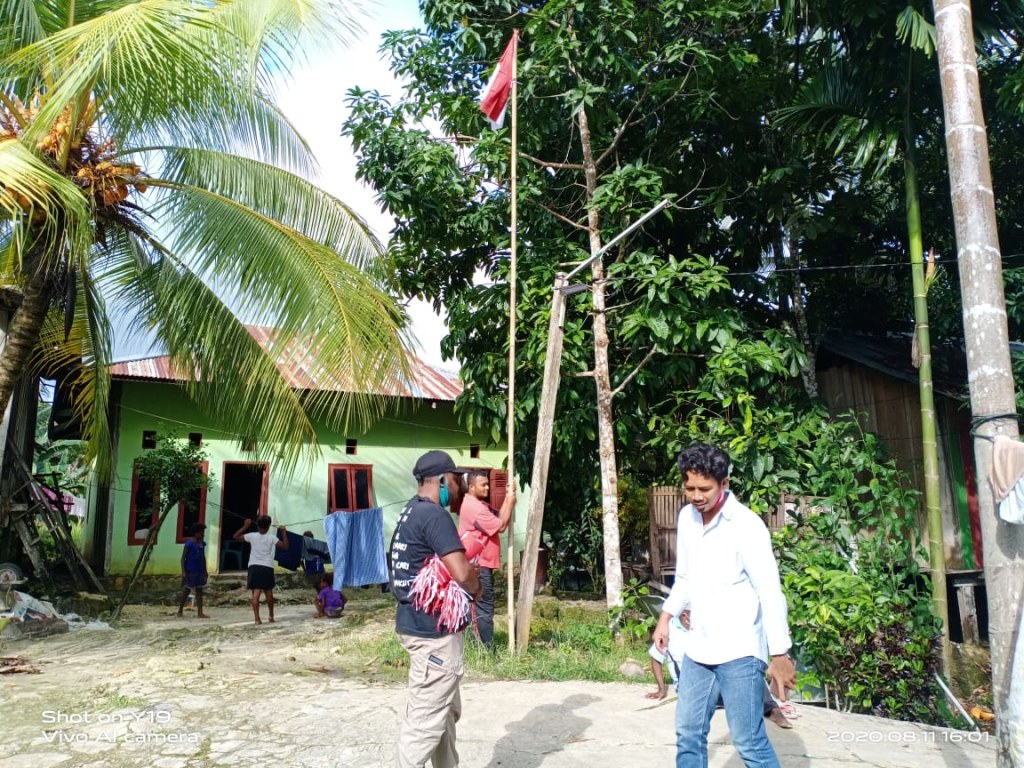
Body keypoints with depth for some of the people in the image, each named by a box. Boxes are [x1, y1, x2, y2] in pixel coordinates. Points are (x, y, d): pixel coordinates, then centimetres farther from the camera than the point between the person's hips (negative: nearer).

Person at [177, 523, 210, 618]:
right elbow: (183, 558, -13)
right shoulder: (189, 544, -13)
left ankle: (200, 613, 3)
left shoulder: (202, 544, 7)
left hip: (199, 571, 6)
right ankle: (180, 611, 20)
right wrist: (183, 572, -19)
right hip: (190, 571, -6)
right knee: (186, 591, 4)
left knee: (199, 591, 3)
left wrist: (205, 571, 15)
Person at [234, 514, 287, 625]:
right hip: (267, 568, 0)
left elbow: (235, 536, 10)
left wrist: (245, 526, 14)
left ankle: (257, 618, -16)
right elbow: (285, 546, -6)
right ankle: (271, 616, 27)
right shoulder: (271, 537, -2)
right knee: (269, 593, 15)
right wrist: (283, 532, 0)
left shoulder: (252, 536, 0)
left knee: (256, 593, -5)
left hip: (254, 567, 0)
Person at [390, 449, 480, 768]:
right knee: (426, 718, -3)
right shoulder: (434, 515, -19)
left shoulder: (412, 512, 12)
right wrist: (476, 587, -3)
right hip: (434, 629, -11)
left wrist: (468, 569, 5)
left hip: (424, 623, 11)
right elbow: (462, 574, -26)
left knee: (447, 710, 20)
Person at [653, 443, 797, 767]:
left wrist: (779, 655, -17)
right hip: (698, 648, 7)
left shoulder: (746, 525, -15)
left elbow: (770, 593, -16)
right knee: (688, 734, 14)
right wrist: (666, 616, 15)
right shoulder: (687, 517, 5)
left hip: (739, 651, -7)